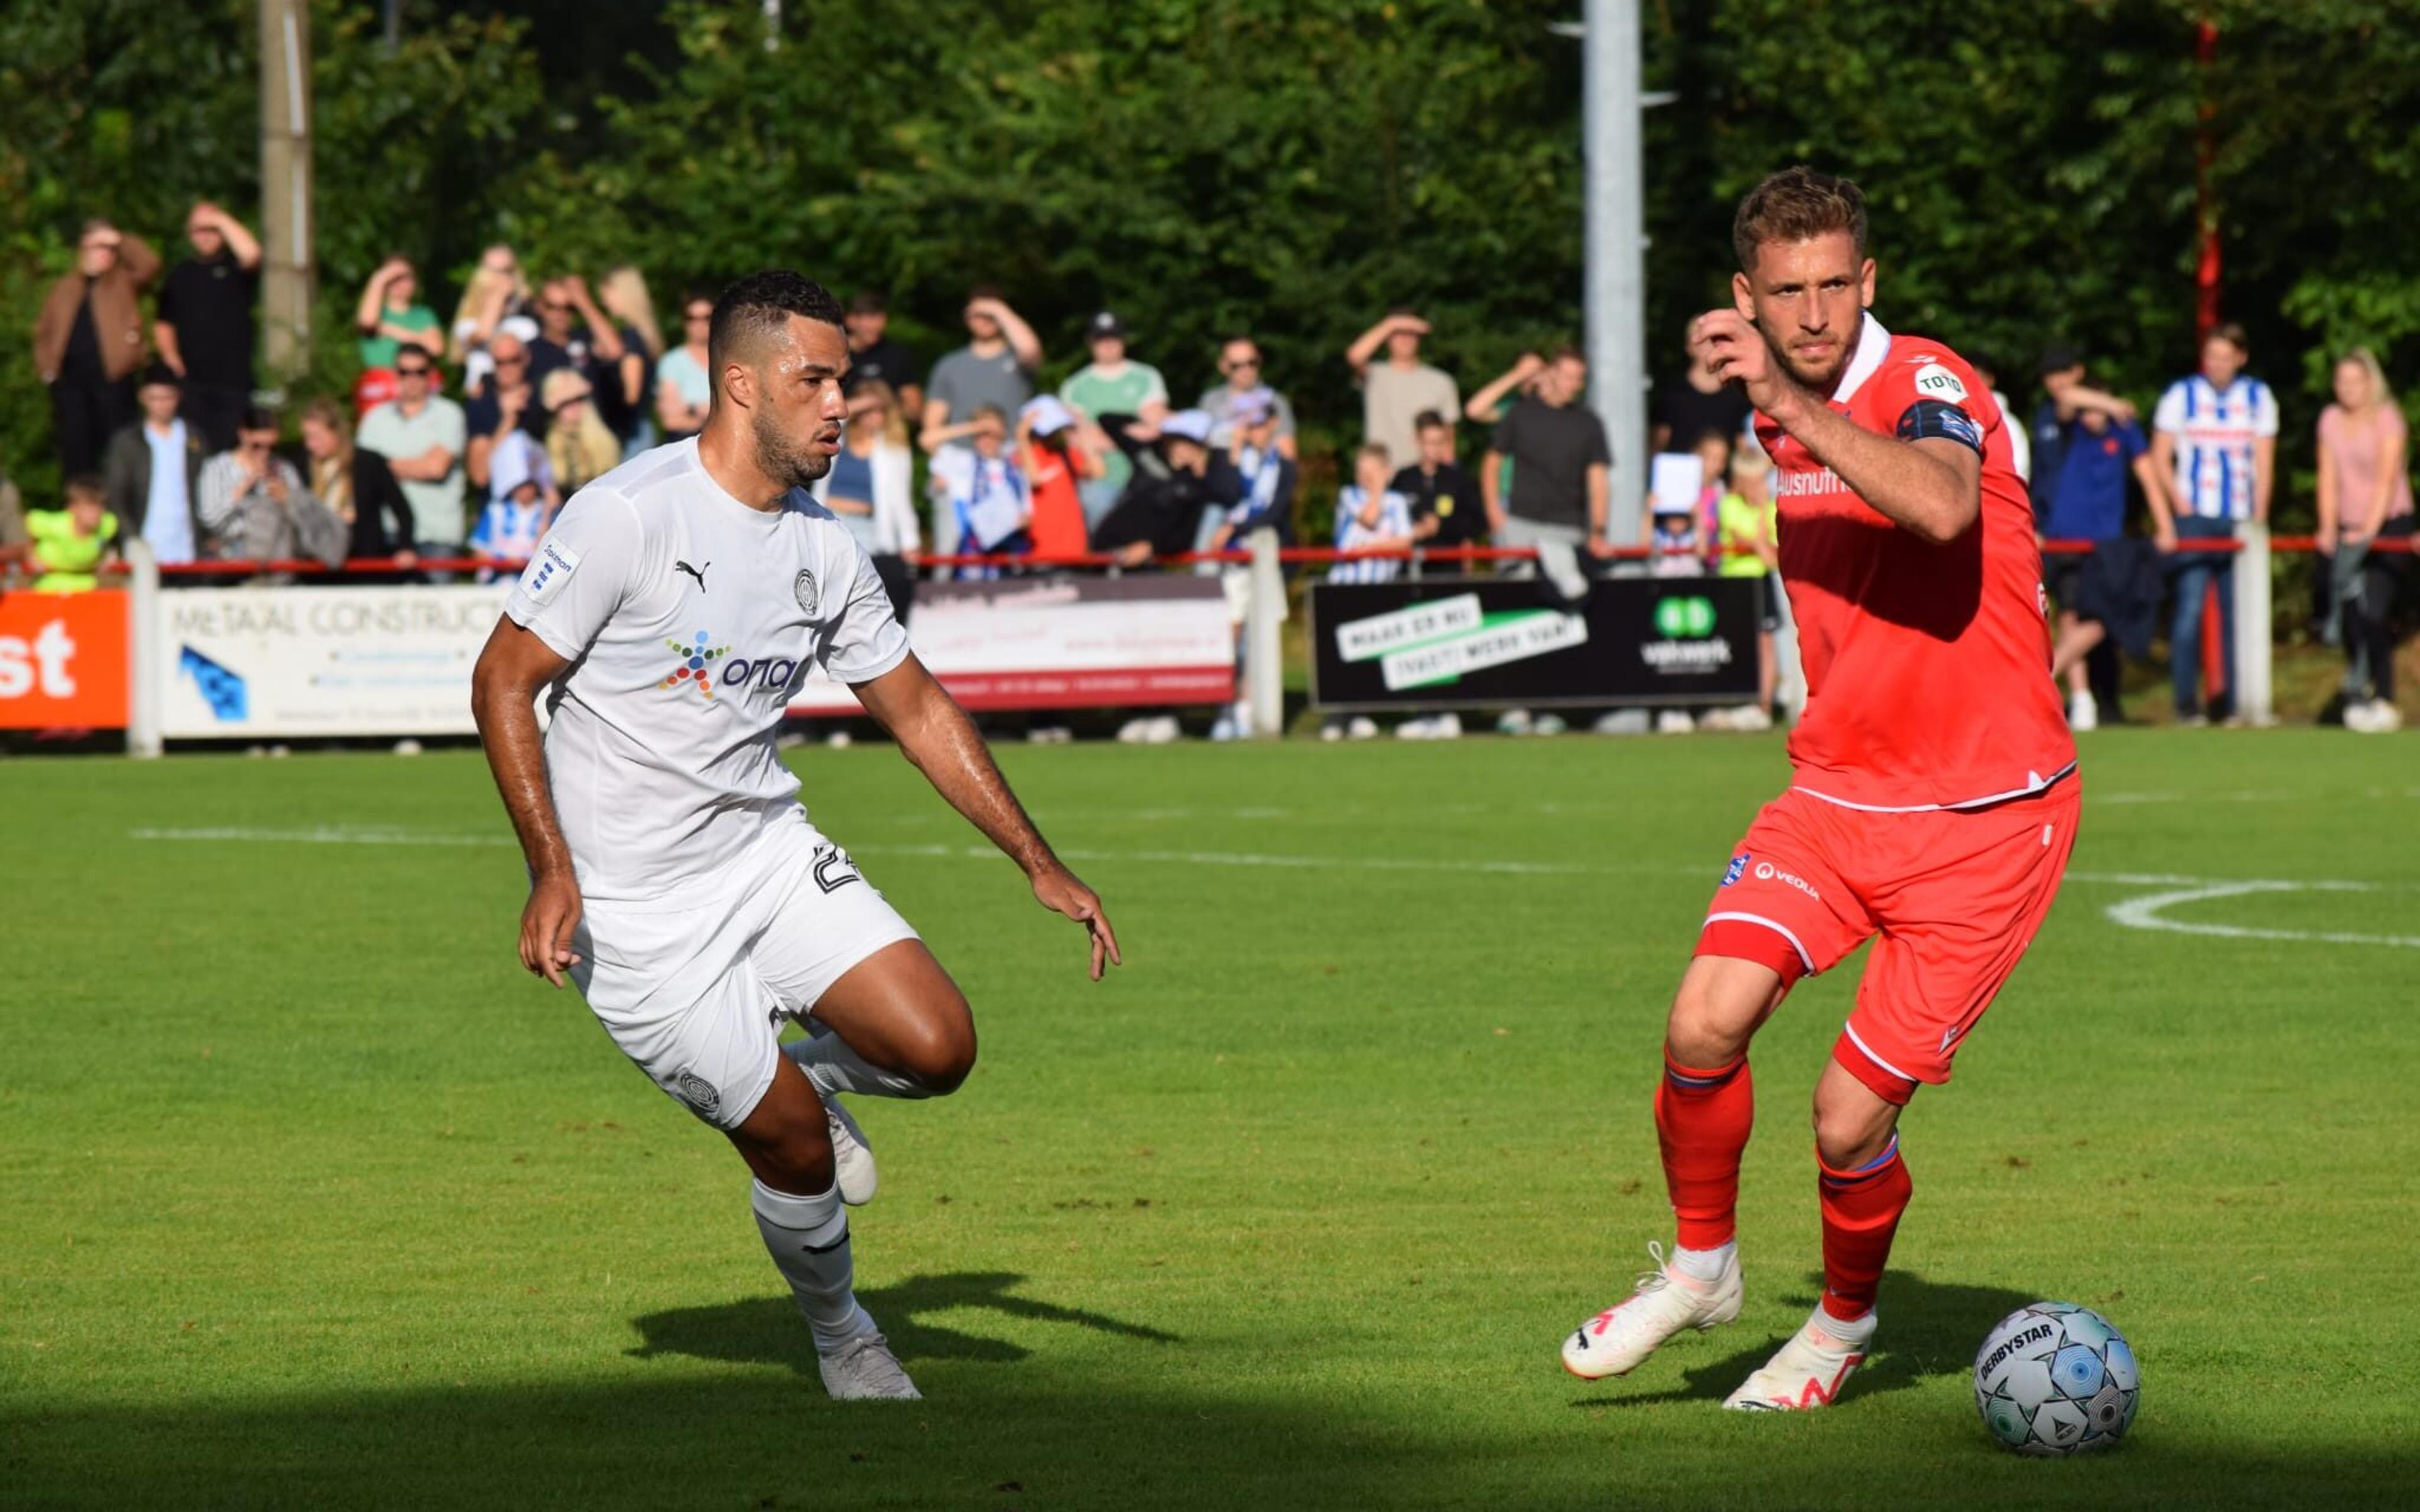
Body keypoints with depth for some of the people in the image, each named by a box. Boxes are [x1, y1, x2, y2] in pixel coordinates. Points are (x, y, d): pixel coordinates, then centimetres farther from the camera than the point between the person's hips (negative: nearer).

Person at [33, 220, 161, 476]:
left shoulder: (124, 282, 12)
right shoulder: (64, 288, 20)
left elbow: (149, 264, -6)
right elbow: (44, 331, 21)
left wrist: (120, 240, -1)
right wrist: (46, 364, 7)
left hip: (111, 371, -3)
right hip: (69, 375, 3)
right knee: (75, 448, 2)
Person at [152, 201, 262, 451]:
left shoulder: (235, 269, 5)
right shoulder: (180, 276, 16)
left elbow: (251, 253, -19)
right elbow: (163, 324, 19)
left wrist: (222, 220, -10)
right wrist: (170, 354, 1)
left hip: (233, 379, -3)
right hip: (191, 379, 3)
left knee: (230, 448, -5)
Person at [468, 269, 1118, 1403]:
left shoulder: (826, 551, 2)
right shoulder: (629, 516, -17)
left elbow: (917, 708, 14)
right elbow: (503, 680, -13)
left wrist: (1039, 864, 11)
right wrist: (552, 871, -20)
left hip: (771, 856, 5)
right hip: (637, 908, -5)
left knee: (936, 1047, -14)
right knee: (796, 1148, -6)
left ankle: (813, 1070, 20)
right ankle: (837, 1332, 23)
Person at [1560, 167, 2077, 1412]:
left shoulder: (1928, 388, -16)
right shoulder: (1783, 418, 7)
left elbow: (1943, 507, -42)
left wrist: (1789, 401, -46)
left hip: (1984, 818, -6)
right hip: (1834, 794, 6)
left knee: (1850, 1119, -7)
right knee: (1705, 1020, -18)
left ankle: (1845, 1320, 24)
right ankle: (1699, 1264, 9)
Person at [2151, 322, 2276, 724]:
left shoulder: (2258, 397, 11)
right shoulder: (2182, 394, 6)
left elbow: (2264, 460, 10)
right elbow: (2160, 457, 6)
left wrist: (2259, 517, 1)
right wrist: (2180, 507, -5)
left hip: (2240, 521, 2)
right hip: (2195, 520, -2)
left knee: (2238, 611, 0)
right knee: (2190, 607, -10)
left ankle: (2232, 699, 5)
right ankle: (2186, 702, -7)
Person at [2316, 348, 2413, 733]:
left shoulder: (2387, 419, -9)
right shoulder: (2331, 420, 7)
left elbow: (2387, 478, -16)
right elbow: (2329, 479, 7)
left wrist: (2369, 529, -25)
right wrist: (2328, 528, -5)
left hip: (2390, 523, -5)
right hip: (2349, 529, 5)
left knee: (2374, 612, -15)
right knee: (2351, 615, 0)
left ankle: (2383, 700, -13)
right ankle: (2356, 701, 9)